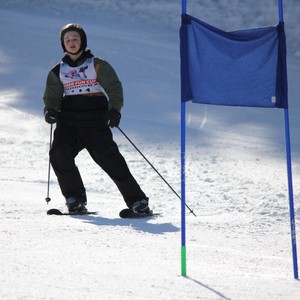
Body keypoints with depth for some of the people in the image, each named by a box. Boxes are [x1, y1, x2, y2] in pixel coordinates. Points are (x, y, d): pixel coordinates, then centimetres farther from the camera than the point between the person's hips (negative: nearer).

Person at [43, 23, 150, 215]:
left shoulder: (97, 65, 7)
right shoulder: (58, 72, 18)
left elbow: (114, 87, -1)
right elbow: (52, 96, 14)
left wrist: (114, 109, -20)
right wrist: (50, 110, -10)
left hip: (94, 120, -3)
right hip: (68, 122, 3)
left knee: (109, 158, -16)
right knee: (59, 154, -20)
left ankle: (137, 200, -10)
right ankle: (75, 200, -7)